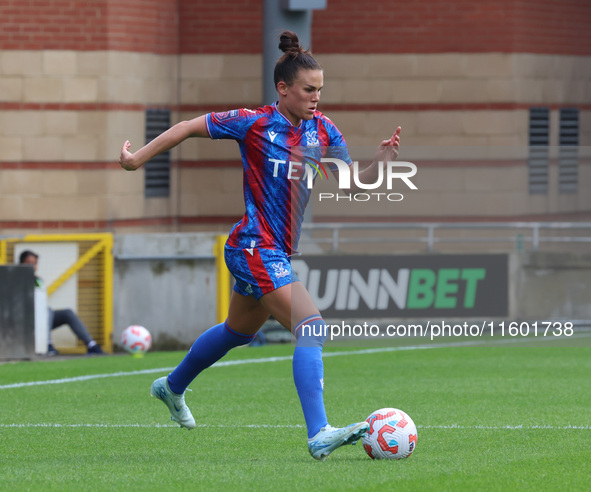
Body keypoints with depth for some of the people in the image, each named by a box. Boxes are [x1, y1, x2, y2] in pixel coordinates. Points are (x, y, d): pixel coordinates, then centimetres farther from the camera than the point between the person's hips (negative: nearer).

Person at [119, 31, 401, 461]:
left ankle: (172, 388, 52)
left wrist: (383, 161, -13)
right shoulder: (254, 123, -13)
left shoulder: (322, 130, 3)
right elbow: (189, 128, -3)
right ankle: (319, 435, -29)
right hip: (254, 248, -8)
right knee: (312, 326, -23)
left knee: (239, 331, 27)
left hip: (279, 252, 8)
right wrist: (137, 159, -1)